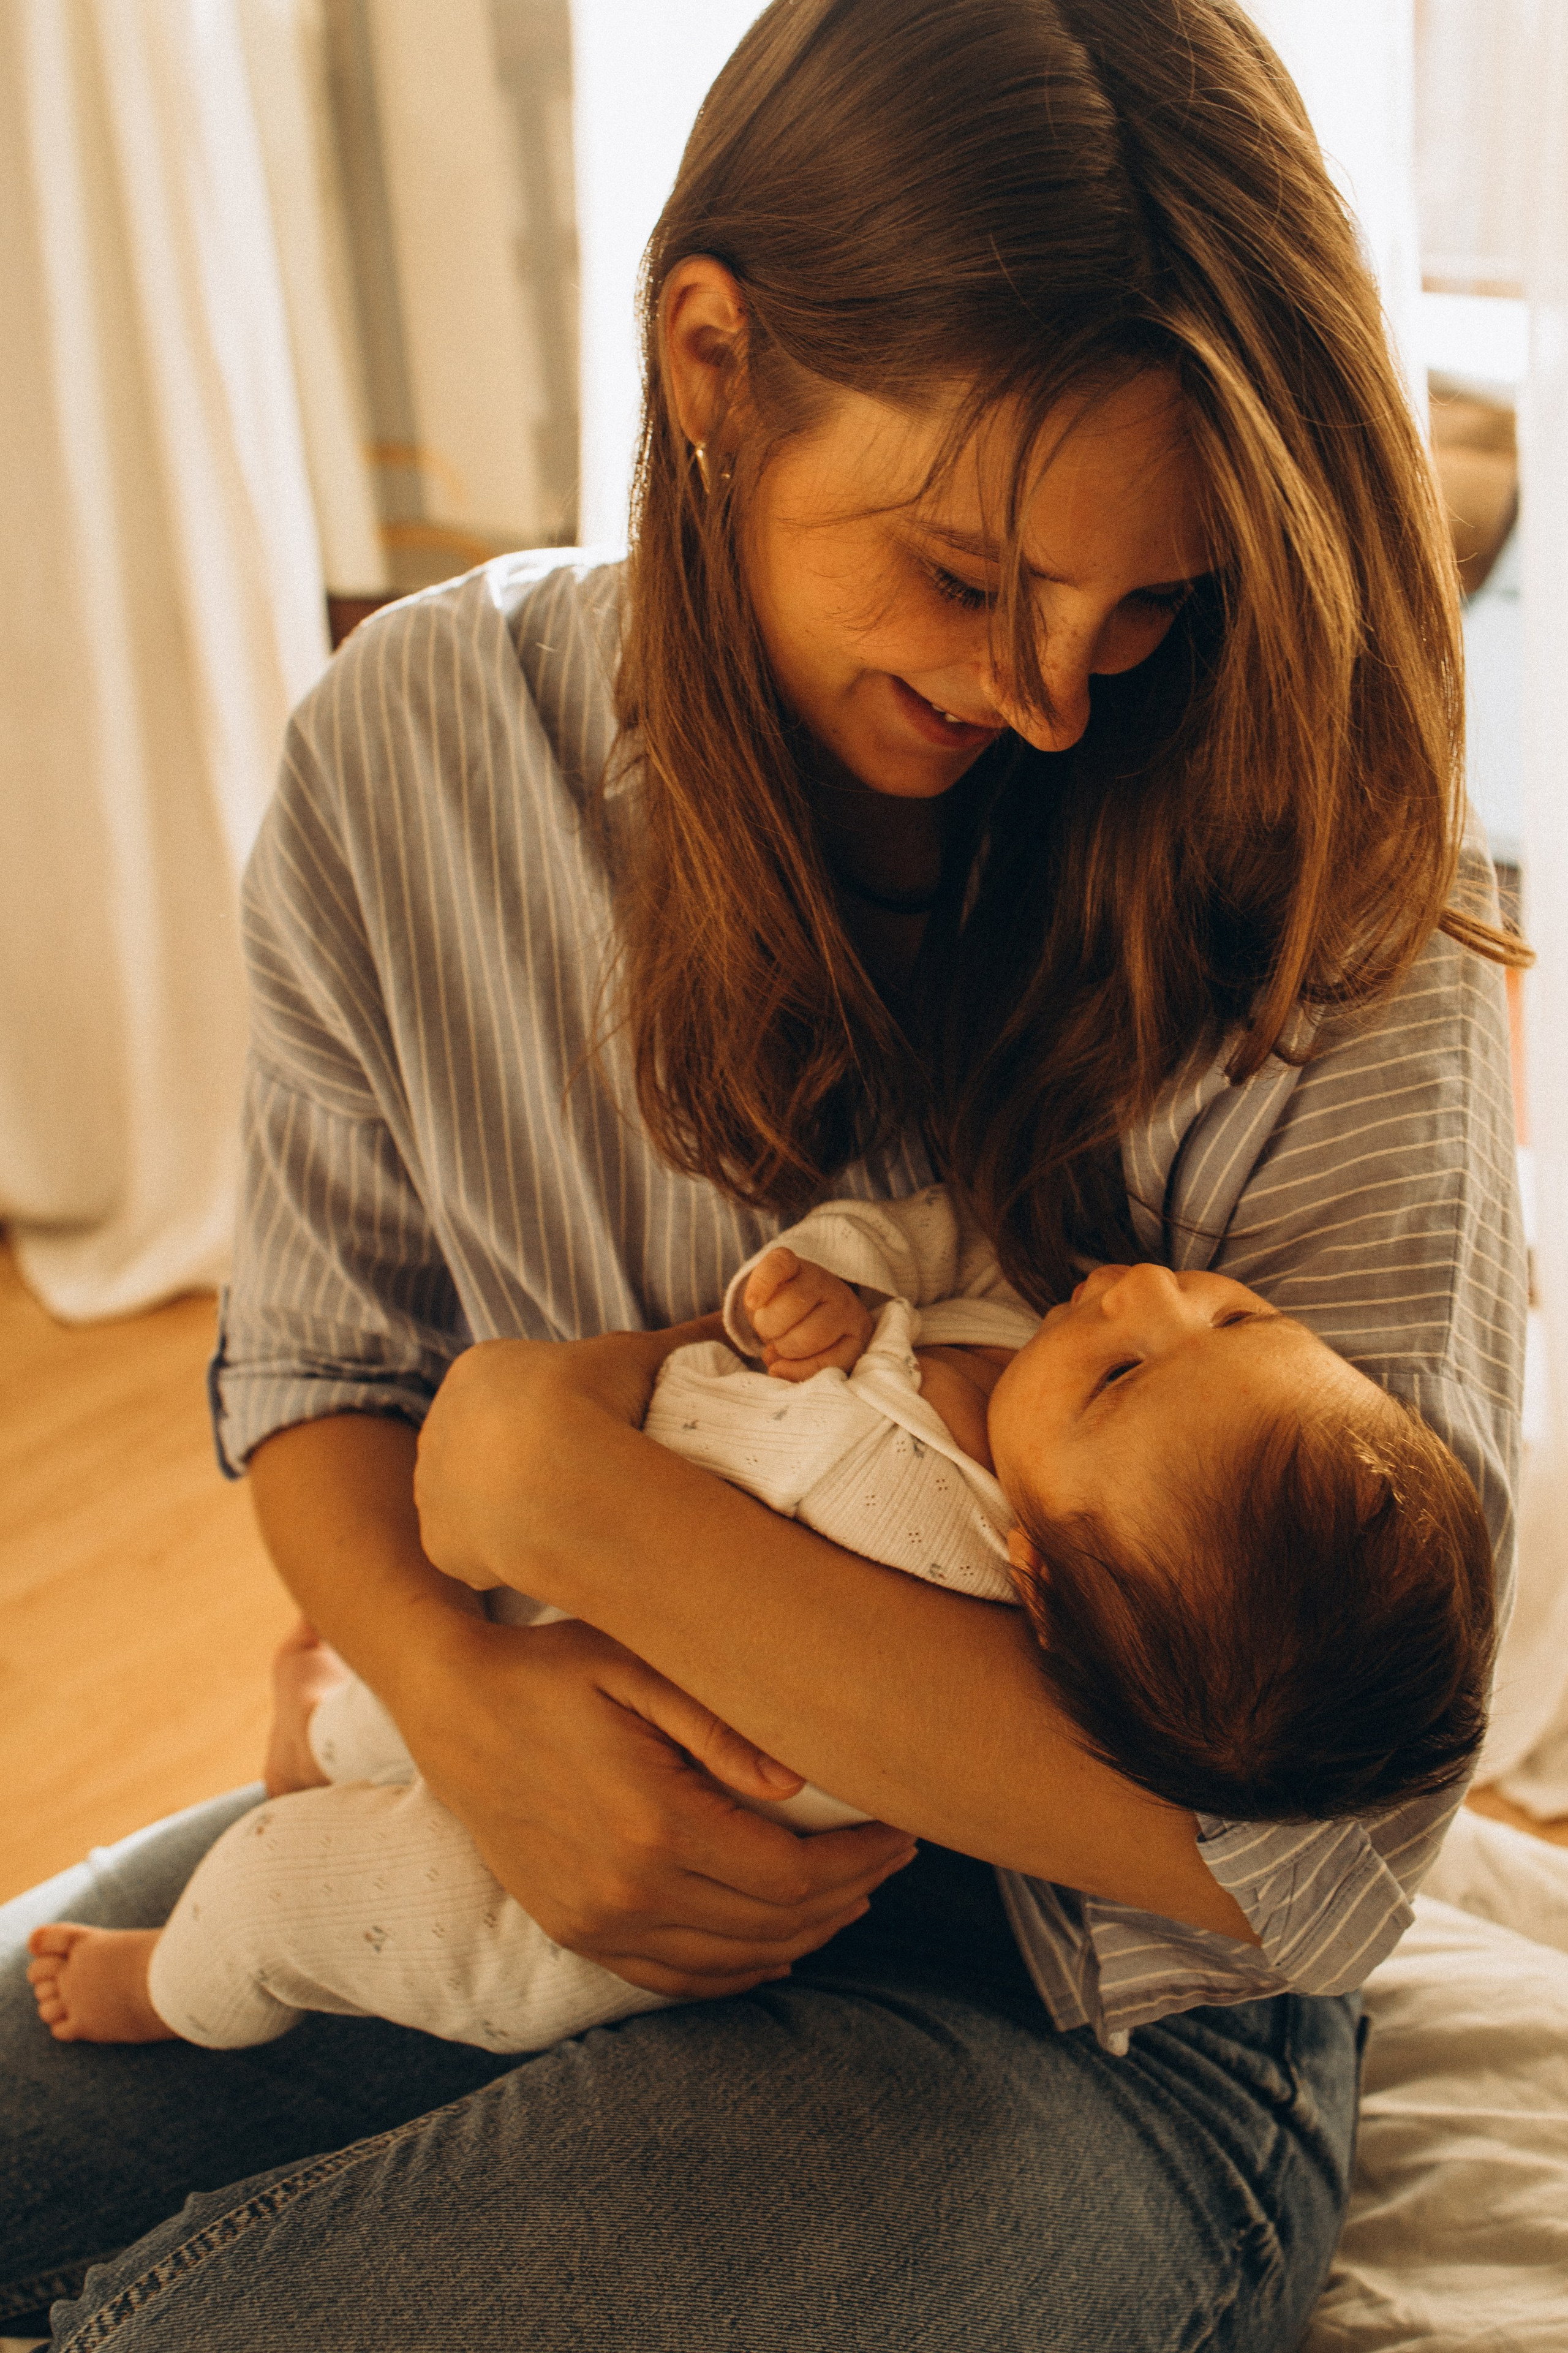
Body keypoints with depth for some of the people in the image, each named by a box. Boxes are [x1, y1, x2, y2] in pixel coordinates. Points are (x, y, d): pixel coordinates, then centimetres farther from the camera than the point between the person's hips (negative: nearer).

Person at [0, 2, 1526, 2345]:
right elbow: (315, 1358, 3)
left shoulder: (1326, 930, -20)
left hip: (1085, 2021, -3)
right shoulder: (417, 741, -8)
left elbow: (1310, 1835, -24)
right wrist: (462, 1685, -20)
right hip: (554, 1833, 4)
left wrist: (576, 1498, -25)